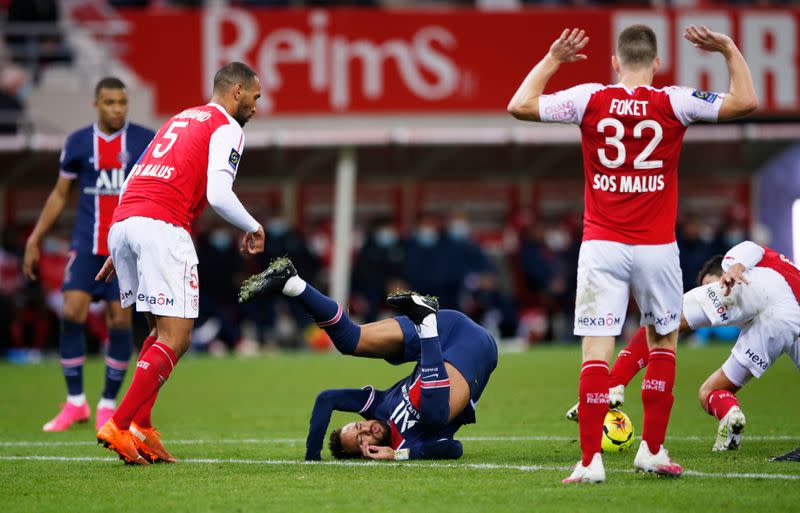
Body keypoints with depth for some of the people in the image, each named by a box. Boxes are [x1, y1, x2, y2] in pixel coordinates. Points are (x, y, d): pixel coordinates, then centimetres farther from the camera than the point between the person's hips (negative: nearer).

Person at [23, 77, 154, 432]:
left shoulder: (146, 141, 0)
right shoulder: (78, 143, 4)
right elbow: (60, 194, 12)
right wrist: (34, 240, 9)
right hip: (86, 244, 1)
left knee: (119, 321, -4)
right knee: (72, 314, -11)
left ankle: (108, 404, 10)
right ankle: (75, 403, 1)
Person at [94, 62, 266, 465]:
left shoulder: (179, 120, 29)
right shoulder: (227, 128, 4)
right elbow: (218, 194, -10)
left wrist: (120, 251, 29)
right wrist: (253, 228, 8)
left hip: (122, 221, 8)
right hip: (163, 227, -8)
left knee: (163, 332, 18)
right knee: (175, 339, -6)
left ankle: (140, 428, 8)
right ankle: (119, 427, -15)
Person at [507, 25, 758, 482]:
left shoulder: (590, 100, -2)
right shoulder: (673, 103, -5)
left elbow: (520, 106, 5)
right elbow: (746, 102, 0)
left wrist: (552, 60, 15)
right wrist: (729, 50, 10)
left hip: (601, 245, 0)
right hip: (656, 247, 0)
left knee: (597, 351, -4)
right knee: (664, 341, 20)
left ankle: (591, 460, -11)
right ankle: (653, 449, 18)